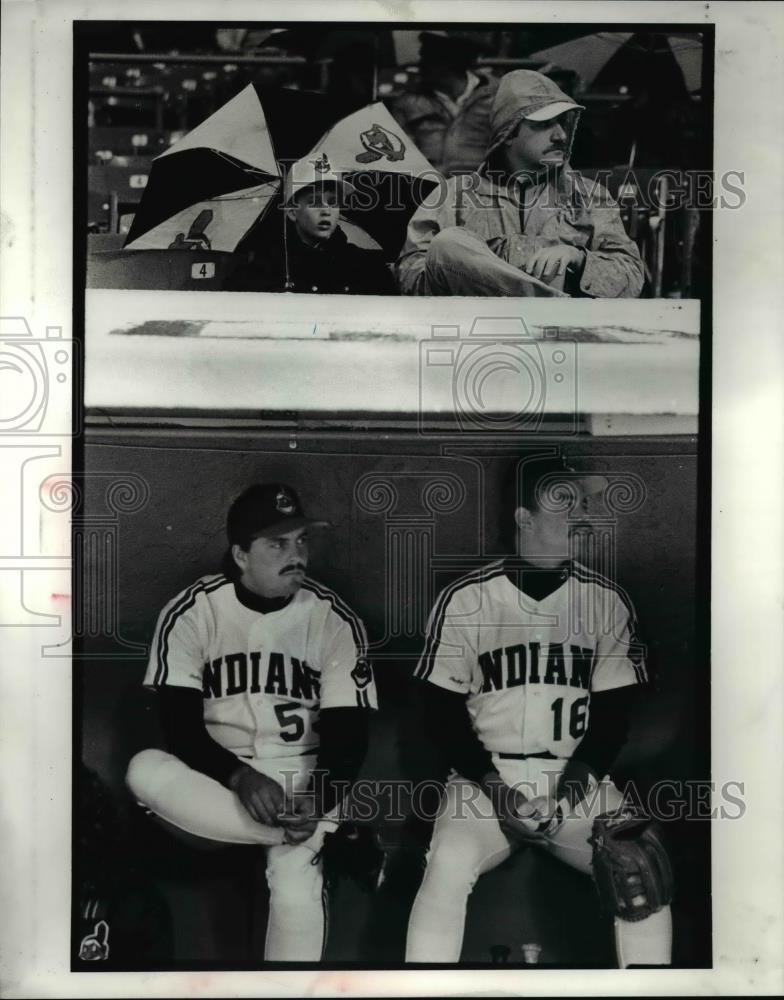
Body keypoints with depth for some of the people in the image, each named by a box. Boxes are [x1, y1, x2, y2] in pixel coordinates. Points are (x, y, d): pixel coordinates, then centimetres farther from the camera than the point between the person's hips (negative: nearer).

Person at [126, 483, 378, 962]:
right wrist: (239, 776, -28)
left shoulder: (334, 619, -8)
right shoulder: (191, 612, -8)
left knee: (295, 885, -28)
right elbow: (179, 725, -11)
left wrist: (317, 802, -27)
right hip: (218, 773, 2)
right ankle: (325, 837, -24)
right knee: (146, 770, -30)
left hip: (301, 775, -1)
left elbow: (348, 732, -9)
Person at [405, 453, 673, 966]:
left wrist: (575, 783, -11)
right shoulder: (465, 599, -5)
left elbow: (613, 714, 3)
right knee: (449, 864, -27)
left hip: (578, 784, 2)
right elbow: (444, 715, -3)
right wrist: (497, 790, -13)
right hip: (485, 779, -2)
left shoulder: (607, 601, 2)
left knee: (644, 867, -20)